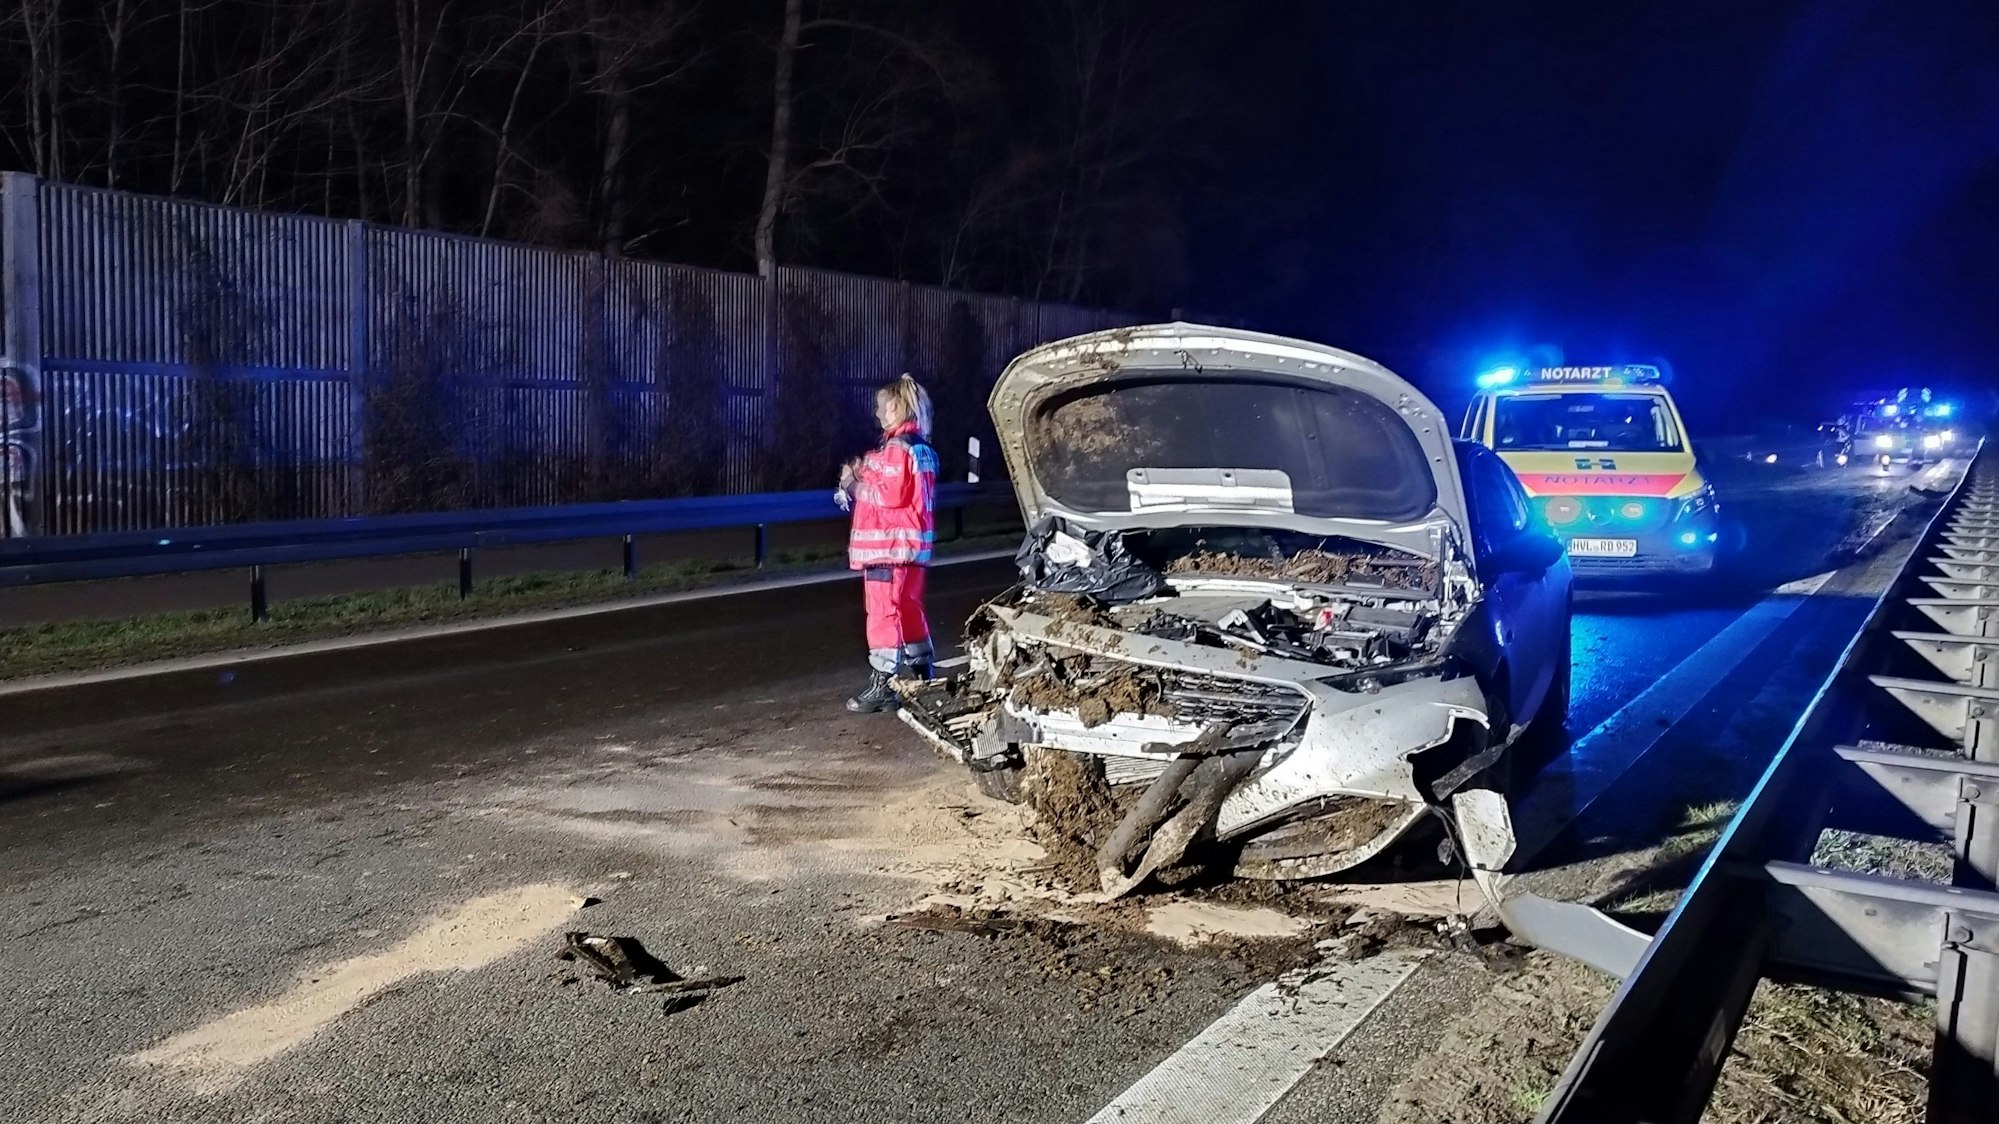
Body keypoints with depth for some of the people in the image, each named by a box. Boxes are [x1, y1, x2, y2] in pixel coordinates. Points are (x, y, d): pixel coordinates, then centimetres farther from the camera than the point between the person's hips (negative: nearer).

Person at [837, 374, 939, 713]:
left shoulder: (897, 448, -16)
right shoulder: (922, 448, 15)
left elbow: (890, 494, -21)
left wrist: (854, 484, -8)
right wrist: (863, 478, 6)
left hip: (889, 545, -10)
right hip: (912, 544, 10)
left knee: (884, 613, -6)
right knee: (908, 608, 18)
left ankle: (883, 685, -5)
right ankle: (920, 671, 26)